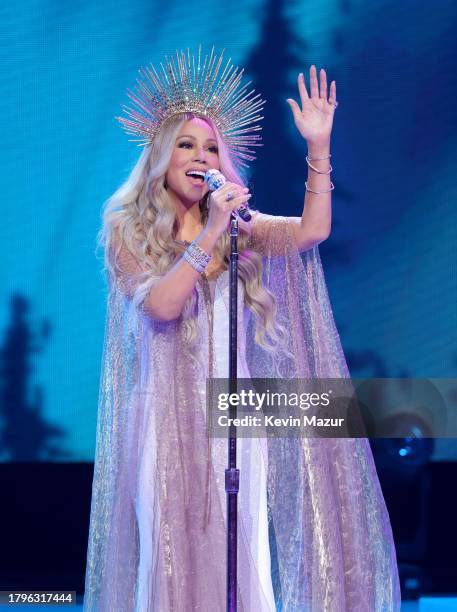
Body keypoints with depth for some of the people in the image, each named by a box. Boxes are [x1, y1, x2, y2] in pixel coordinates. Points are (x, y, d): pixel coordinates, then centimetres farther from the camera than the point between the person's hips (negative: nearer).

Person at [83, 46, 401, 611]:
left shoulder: (238, 227, 11)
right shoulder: (128, 230, 2)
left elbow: (312, 231, -5)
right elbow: (161, 304, -13)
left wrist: (318, 147, -11)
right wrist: (210, 234, -18)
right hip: (166, 412, -3)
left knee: (245, 556, -1)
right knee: (169, 554, -3)